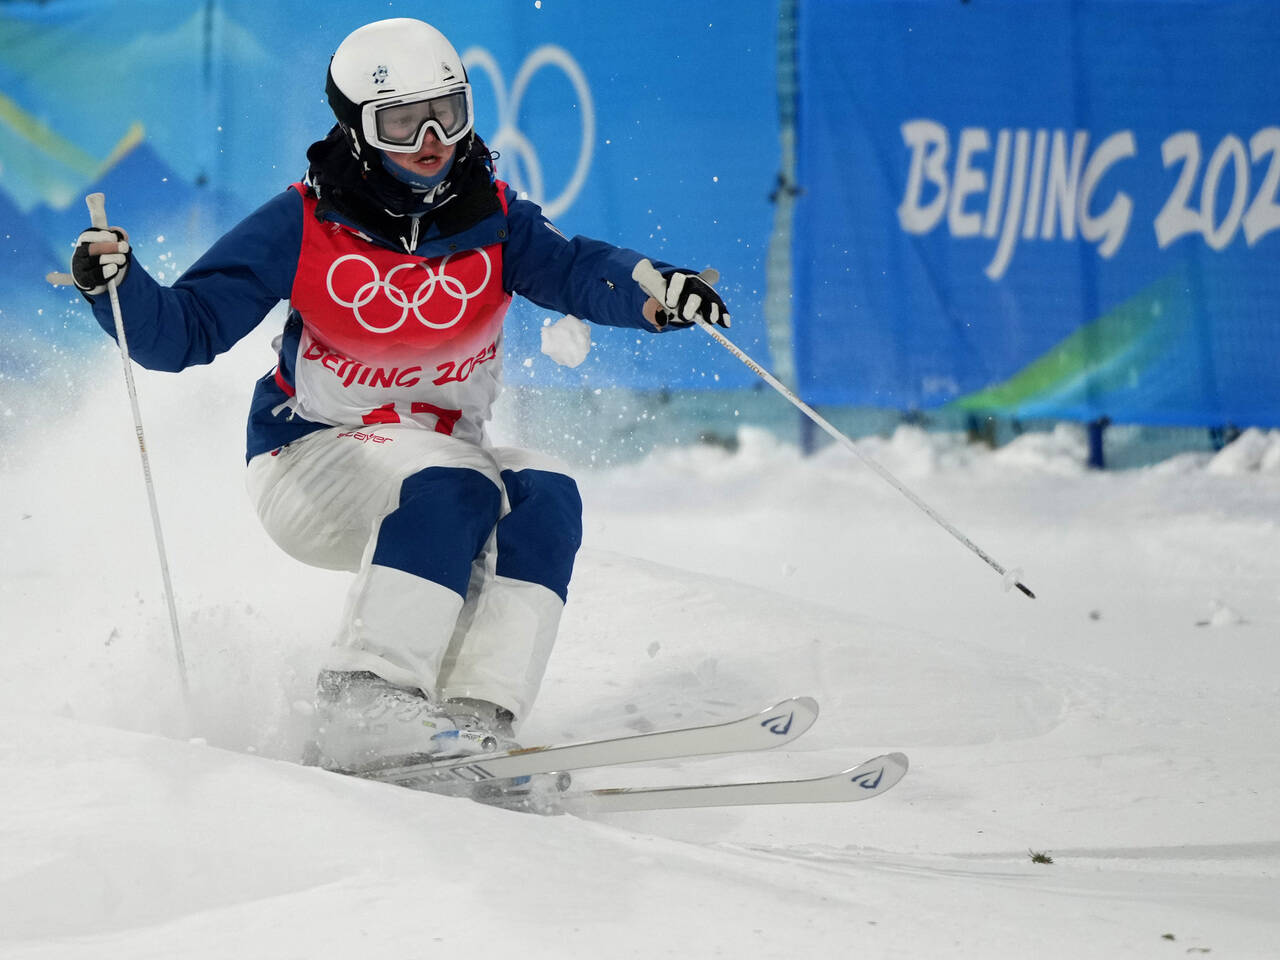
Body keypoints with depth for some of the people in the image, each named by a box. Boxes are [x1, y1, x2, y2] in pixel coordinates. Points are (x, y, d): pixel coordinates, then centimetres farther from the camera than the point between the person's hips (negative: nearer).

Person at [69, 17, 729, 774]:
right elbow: (183, 331, -12)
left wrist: (659, 294, -42)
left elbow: (578, 271, -20)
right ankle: (363, 709, -41)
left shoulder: (492, 223, -3)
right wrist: (118, 284, -33)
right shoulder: (305, 227, -11)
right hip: (311, 463, -4)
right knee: (451, 488, -33)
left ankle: (478, 716, -34)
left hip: (443, 452, 4)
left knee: (546, 497, -25)